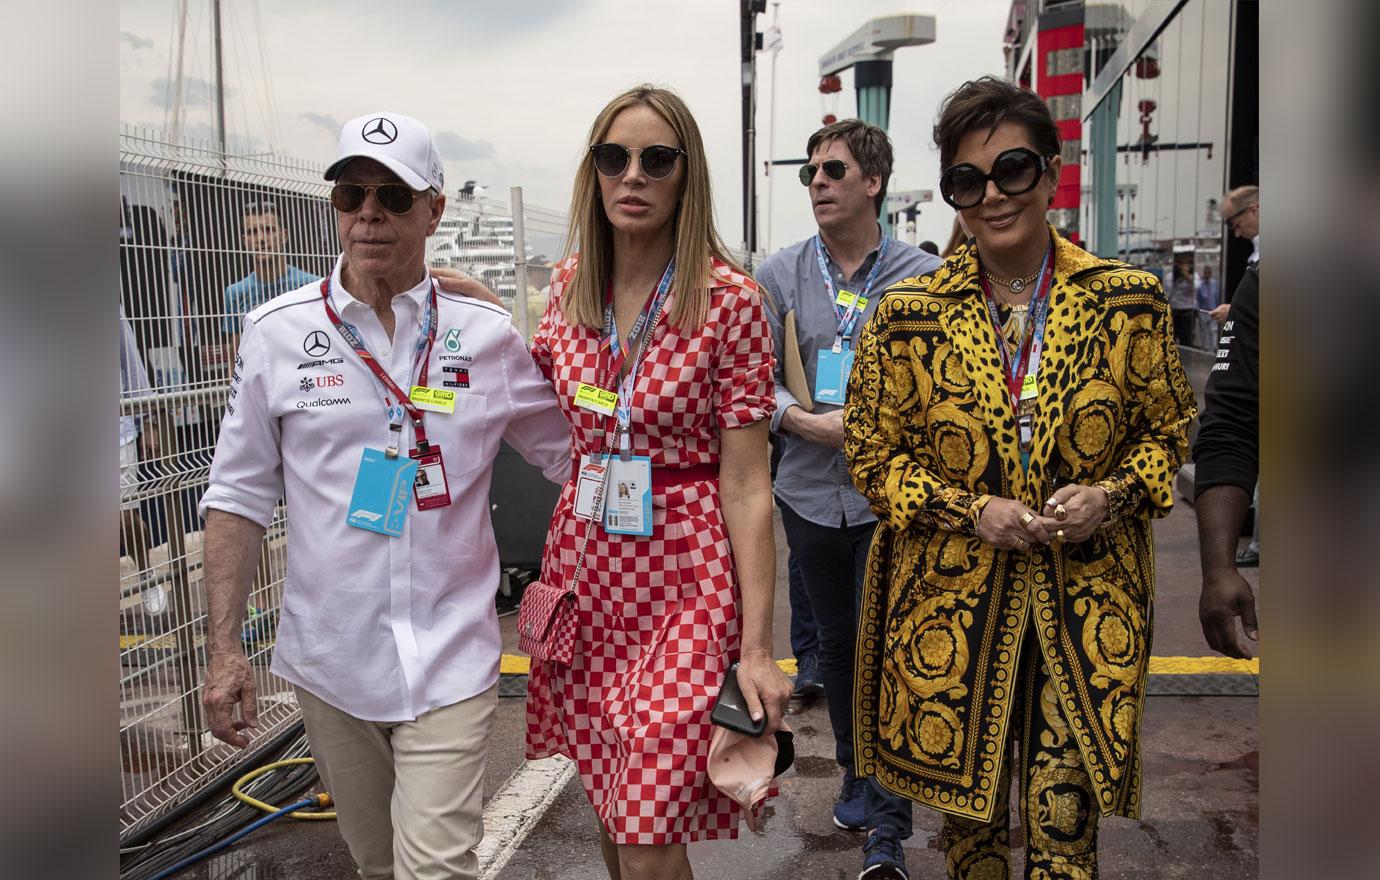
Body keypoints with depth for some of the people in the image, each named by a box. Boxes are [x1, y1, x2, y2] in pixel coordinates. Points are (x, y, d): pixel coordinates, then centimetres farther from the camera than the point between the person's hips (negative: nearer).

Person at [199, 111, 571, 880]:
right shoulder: (277, 332, -2)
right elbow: (240, 498, 2)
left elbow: (573, 455, 6)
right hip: (329, 661, 2)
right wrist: (224, 649, -1)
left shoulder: (490, 335, -3)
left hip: (449, 661, -1)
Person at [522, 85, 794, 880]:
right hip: (585, 559, 5)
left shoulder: (729, 300, -13)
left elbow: (745, 487, -13)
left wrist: (757, 647, -14)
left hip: (683, 574, -5)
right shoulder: (571, 283, 3)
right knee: (610, 805, 19)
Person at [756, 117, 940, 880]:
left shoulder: (921, 276, -2)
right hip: (810, 494, 3)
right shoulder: (780, 274, 3)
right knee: (836, 642, 18)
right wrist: (803, 421, -15)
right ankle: (855, 774, 40)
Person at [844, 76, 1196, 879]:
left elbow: (1166, 427, 9)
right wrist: (969, 512, -13)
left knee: (1064, 815, 6)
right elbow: (872, 451, 0)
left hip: (1089, 599, 1)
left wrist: (1114, 496, -11)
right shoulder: (909, 316, -5)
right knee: (967, 804, 15)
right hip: (950, 598, 0)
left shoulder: (1129, 301, -2)